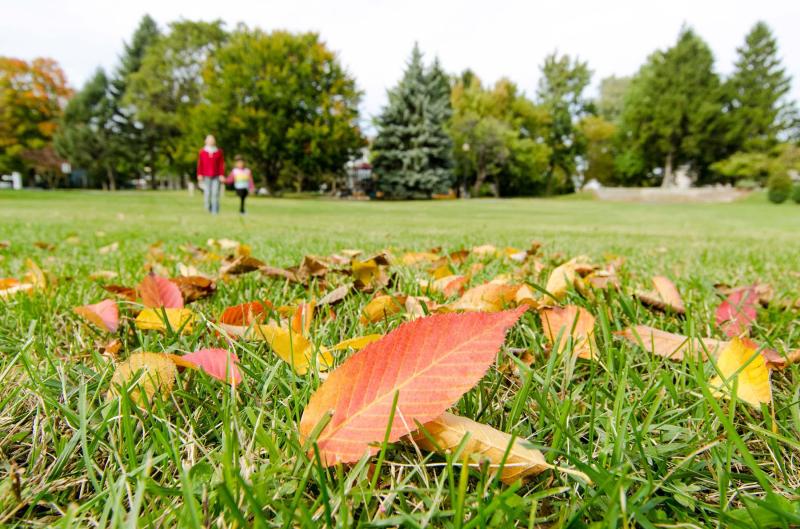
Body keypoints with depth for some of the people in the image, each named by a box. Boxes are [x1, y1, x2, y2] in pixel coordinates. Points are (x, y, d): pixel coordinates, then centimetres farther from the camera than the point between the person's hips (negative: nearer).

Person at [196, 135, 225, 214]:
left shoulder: (219, 152, 5)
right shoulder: (202, 152, 6)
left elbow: (222, 164, 3)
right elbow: (200, 164, 5)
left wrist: (222, 175, -4)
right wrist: (199, 175, -1)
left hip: (216, 177, 0)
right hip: (206, 177, 0)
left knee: (215, 193, -7)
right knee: (207, 193, -4)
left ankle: (215, 211, -3)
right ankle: (208, 207, 20)